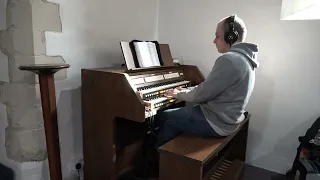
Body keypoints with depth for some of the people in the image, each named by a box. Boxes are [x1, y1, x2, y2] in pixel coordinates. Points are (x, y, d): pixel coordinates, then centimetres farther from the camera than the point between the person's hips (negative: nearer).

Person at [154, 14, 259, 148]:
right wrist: (185, 91, 12)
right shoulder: (243, 58, 9)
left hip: (217, 122, -10)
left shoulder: (229, 60, -25)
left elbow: (202, 94, -21)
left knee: (165, 117, 2)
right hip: (226, 117, 10)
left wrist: (179, 94, -2)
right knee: (173, 115, 20)